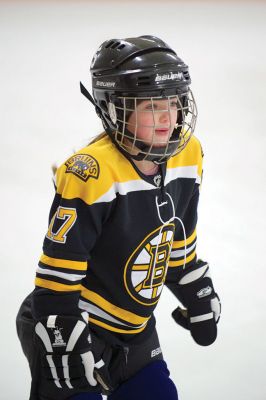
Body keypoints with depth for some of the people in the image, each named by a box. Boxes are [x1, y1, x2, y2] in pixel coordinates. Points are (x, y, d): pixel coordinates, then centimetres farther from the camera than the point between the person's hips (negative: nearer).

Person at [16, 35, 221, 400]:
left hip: (134, 331, 7)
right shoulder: (91, 175, -28)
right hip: (73, 329, -7)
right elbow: (59, 271, -24)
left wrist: (199, 299, 17)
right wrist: (68, 345, -24)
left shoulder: (187, 155, -4)